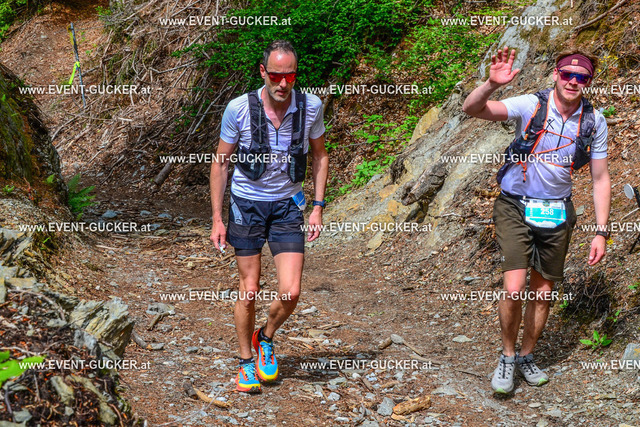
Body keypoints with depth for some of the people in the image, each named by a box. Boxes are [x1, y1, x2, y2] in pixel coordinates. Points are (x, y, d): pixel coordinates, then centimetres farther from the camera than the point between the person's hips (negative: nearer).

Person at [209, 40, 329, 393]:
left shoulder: (311, 107, -10)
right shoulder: (239, 109, -15)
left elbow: (320, 156, 6)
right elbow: (220, 163, -4)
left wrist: (318, 206, -1)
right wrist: (217, 219, -5)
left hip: (287, 206, 1)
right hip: (247, 204, -1)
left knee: (290, 292, -8)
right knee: (249, 290, 2)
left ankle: (266, 339, 23)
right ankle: (246, 362, 23)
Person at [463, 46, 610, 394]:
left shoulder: (594, 122, -3)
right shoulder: (531, 106, -13)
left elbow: (600, 179, 4)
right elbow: (472, 109, -24)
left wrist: (601, 232, -1)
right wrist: (492, 84, -45)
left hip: (556, 214, 4)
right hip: (516, 208, -3)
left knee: (542, 292, 11)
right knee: (514, 290, -13)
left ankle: (526, 357, 32)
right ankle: (507, 356, 11)